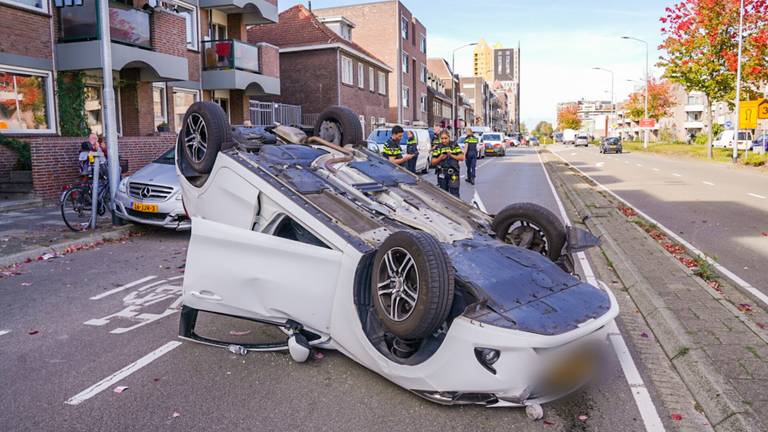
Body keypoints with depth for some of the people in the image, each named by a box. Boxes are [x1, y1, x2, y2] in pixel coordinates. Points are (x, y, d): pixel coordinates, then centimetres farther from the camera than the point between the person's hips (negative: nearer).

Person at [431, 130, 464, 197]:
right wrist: (440, 158, -13)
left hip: (453, 173, -3)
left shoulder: (455, 146, 5)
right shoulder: (437, 148, 10)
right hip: (441, 174, 3)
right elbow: (433, 162, 6)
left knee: (454, 194, -9)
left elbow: (461, 157, -2)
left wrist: (451, 155, -15)